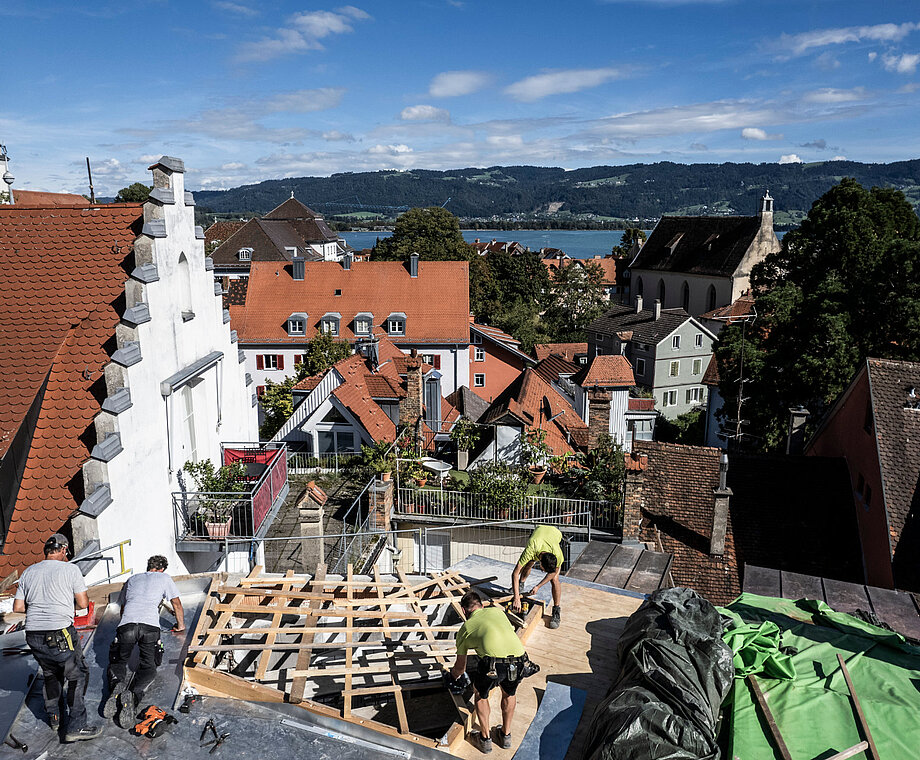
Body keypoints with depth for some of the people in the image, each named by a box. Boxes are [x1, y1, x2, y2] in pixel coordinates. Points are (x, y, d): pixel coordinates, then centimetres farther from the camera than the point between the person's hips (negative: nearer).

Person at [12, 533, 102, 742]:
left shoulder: (29, 572, 10)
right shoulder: (70, 569, -5)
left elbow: (17, 607, 11)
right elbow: (83, 603, -3)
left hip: (33, 635, 6)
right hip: (60, 634, -6)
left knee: (50, 674, 26)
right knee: (77, 676, 6)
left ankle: (54, 717, 36)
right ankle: (76, 727, 0)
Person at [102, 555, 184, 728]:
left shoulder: (131, 580, 31)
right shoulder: (164, 578, 23)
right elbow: (177, 605, 23)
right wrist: (180, 625, 38)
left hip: (126, 624, 2)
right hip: (150, 627, -2)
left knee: (117, 662, 20)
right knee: (148, 667, 7)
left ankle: (116, 684, -15)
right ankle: (133, 695, -25)